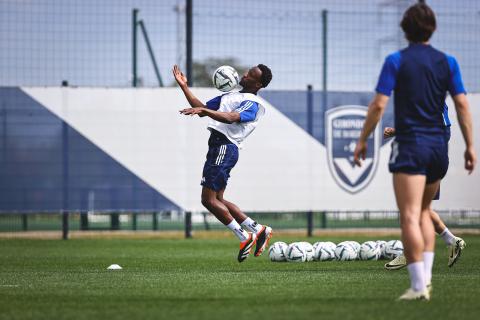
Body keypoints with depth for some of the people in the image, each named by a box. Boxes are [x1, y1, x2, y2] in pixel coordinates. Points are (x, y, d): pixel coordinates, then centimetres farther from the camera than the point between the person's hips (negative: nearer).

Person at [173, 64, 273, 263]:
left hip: (224, 148, -10)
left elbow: (231, 118, -25)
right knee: (216, 200, 10)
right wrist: (184, 87, 19)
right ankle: (258, 230, 15)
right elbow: (202, 108, 26)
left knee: (209, 200, -11)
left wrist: (203, 111, -36)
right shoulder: (230, 96, 24)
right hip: (219, 147, 10)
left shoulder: (252, 103, -6)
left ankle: (245, 237, -4)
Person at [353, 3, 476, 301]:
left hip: (410, 145, -5)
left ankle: (419, 286, -15)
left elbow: (379, 104, -8)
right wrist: (470, 145, 8)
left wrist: (363, 140, 1)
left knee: (410, 218, -8)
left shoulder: (396, 61, -4)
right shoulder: (447, 62, 6)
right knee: (424, 213, 20)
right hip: (439, 145, 5)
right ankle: (426, 276, 10)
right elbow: (462, 103, 2)